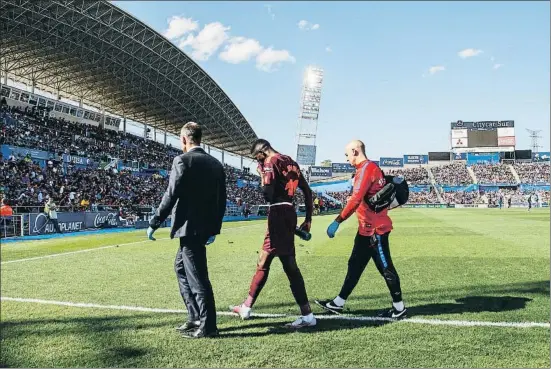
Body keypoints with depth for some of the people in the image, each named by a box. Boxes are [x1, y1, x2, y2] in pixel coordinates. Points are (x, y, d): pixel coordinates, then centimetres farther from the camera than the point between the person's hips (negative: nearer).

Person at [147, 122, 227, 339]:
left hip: (189, 227, -8)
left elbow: (171, 196, -15)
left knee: (198, 276, 0)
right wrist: (214, 228, 19)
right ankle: (196, 318, 26)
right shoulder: (216, 164, 11)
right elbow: (221, 200, 12)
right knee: (181, 268, 22)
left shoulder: (183, 160, -11)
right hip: (204, 228, 8)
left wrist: (154, 224, -6)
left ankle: (208, 327, 8)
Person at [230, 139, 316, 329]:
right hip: (289, 212, 9)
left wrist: (262, 174, 2)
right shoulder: (291, 162, 20)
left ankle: (307, 315, -5)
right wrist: (308, 219, 20)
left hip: (278, 213, -9)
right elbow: (307, 191, 18)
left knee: (289, 265, -8)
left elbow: (268, 193, -15)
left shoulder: (271, 162, -5)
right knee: (263, 261, 14)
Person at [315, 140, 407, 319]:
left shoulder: (367, 168, -16)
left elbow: (356, 200, -24)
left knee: (385, 267, 1)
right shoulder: (369, 168, 15)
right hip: (367, 228, 10)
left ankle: (399, 308, 13)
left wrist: (337, 221, -23)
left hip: (375, 229, -10)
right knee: (355, 265, 13)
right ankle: (338, 303, 22)